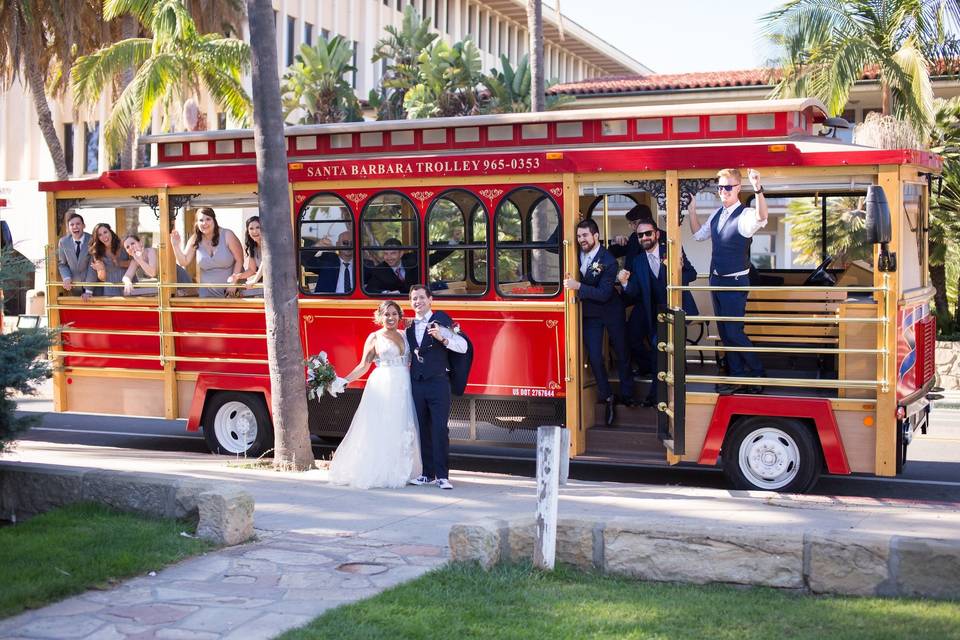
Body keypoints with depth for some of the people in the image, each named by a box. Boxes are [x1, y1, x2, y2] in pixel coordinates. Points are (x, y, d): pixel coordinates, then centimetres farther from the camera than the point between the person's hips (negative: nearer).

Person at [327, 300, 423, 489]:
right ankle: (378, 473, 0)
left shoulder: (405, 335, 14)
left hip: (403, 388, 4)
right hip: (382, 387, -4)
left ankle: (400, 472, 12)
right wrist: (344, 381, -7)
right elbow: (363, 366, 2)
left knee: (402, 430, 4)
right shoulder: (374, 338, 3)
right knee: (380, 429, -5)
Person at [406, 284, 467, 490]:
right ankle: (428, 473, 15)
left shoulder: (442, 319, -2)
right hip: (416, 383, 5)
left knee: (440, 429, -9)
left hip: (438, 382, -5)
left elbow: (463, 346, -10)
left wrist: (442, 338, -24)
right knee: (423, 429, 8)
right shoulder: (409, 326, 14)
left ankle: (442, 475, -7)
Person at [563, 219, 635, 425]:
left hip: (611, 311, -3)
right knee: (594, 357, -2)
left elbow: (603, 294, -27)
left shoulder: (608, 261, -24)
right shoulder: (576, 254, -10)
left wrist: (578, 286, -37)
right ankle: (608, 398, 12)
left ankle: (627, 395, 30)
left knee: (622, 354, 12)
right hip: (590, 313, 3)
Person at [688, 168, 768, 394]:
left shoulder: (745, 216, -17)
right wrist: (692, 209, 8)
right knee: (724, 332, 13)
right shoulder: (717, 214, 7)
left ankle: (758, 374, 11)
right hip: (716, 280, 8)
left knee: (733, 332, -7)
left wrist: (758, 188, -56)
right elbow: (698, 234, 19)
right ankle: (737, 377, 23)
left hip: (735, 282, -8)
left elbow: (761, 218, -40)